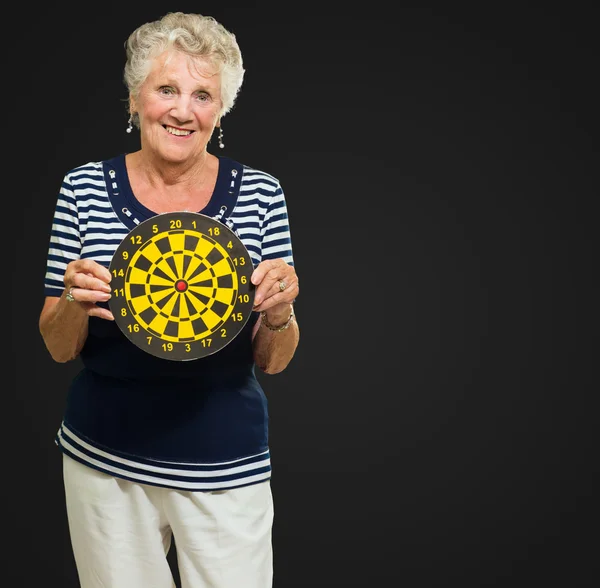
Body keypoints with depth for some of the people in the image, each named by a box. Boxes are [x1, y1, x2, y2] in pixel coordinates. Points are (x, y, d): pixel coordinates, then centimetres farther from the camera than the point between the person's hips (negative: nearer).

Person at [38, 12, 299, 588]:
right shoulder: (85, 188, -5)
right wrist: (76, 303, -20)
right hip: (104, 461, 1)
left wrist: (279, 312, -21)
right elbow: (59, 348, 0)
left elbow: (272, 362, -1)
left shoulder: (259, 193, -6)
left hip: (227, 467, 0)